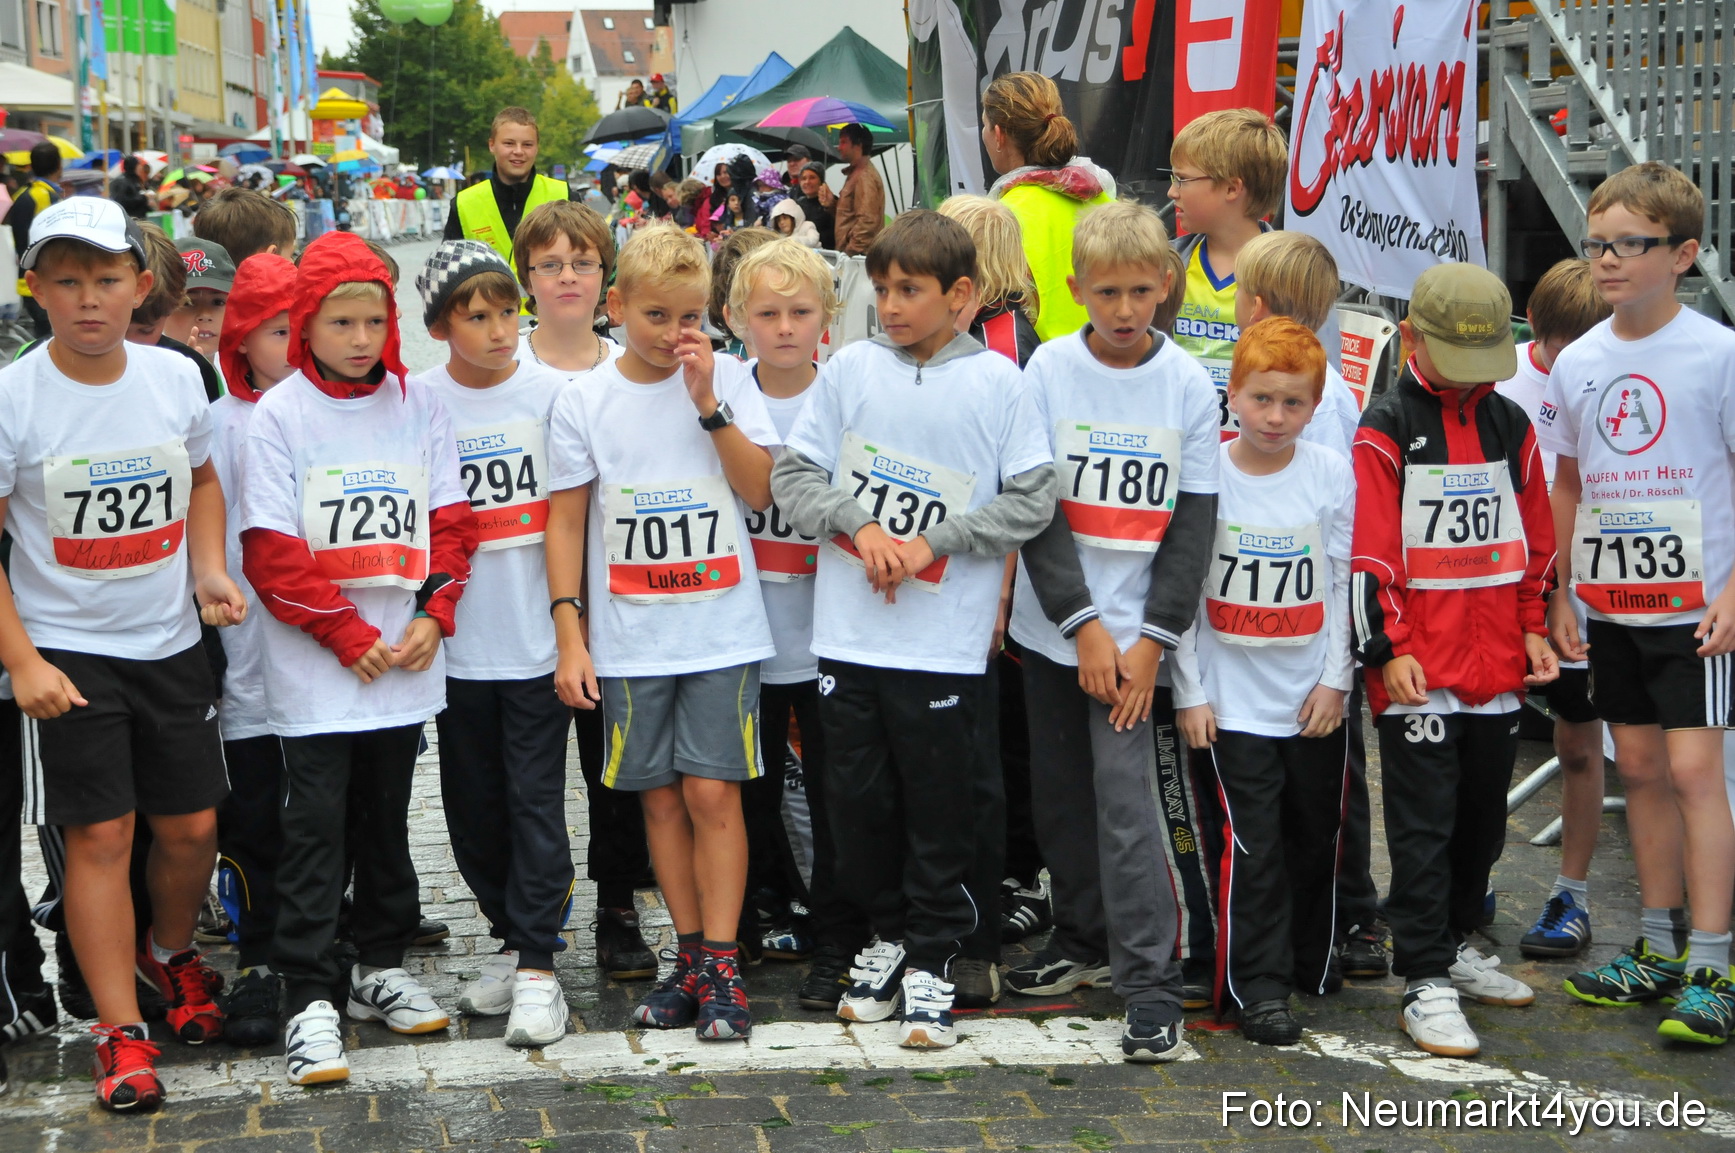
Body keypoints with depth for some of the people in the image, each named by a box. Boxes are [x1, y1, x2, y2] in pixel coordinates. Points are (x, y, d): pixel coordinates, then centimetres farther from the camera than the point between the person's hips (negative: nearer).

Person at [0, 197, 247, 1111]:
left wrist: (210, 571, 0)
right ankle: (120, 1031, 9)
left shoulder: (175, 377, -2)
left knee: (191, 826, 9)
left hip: (170, 643, 4)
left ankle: (167, 950, 39)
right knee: (100, 835, -2)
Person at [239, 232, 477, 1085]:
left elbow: (449, 520, 7)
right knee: (315, 829, -2)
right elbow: (271, 550, -10)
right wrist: (349, 636, -13)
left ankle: (381, 967, 28)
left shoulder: (418, 405, 5)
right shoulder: (280, 415, -6)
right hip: (315, 671, -4)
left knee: (387, 817, 15)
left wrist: (433, 615, -7)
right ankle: (308, 999, 2)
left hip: (404, 662, 4)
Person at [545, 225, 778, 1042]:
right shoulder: (584, 401, 1)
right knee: (660, 797, 7)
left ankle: (721, 966, 2)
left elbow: (760, 491, -7)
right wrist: (569, 635, -3)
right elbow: (566, 521, 3)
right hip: (630, 637, 1)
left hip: (721, 630, -1)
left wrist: (709, 403, -15)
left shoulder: (727, 380, 1)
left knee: (713, 792, -5)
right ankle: (690, 957, 18)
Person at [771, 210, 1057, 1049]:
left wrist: (933, 541, -12)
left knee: (938, 807, 4)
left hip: (944, 642, -2)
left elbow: (1032, 502, -4)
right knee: (861, 799, 10)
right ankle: (888, 932, 31)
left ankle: (930, 962, 18)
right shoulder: (849, 369, 4)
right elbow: (793, 475, 6)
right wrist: (858, 524, -10)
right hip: (848, 633, 3)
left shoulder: (996, 381, -2)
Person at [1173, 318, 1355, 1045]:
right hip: (1234, 696, -2)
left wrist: (1336, 678, -2)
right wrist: (1189, 692, -3)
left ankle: (1312, 960, 32)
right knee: (1253, 841, -4)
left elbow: (1345, 585, 3)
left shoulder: (1332, 474, -1)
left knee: (1316, 832, 13)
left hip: (1315, 697, 2)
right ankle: (1258, 984, 4)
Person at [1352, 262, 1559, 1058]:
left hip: (1497, 666, 6)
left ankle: (1455, 942, 33)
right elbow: (1368, 552, -9)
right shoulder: (1385, 430, -6)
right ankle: (1425, 983, 0)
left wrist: (1534, 627, 13)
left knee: (1483, 814, 16)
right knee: (1423, 824, -4)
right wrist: (1386, 647, -13)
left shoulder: (1511, 427, 10)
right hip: (1419, 668, -6)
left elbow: (1535, 537, 17)